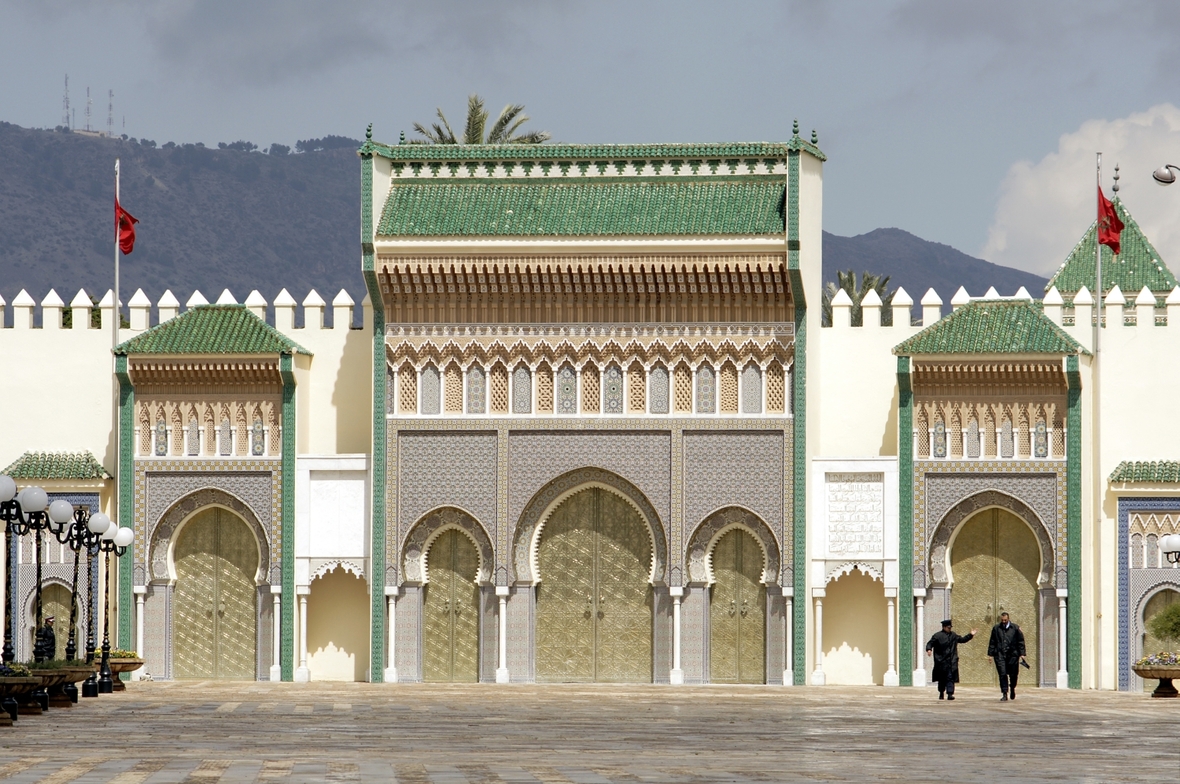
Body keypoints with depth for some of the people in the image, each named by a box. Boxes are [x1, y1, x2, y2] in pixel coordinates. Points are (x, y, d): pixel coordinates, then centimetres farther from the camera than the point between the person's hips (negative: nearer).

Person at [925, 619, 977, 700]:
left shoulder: (953, 635, 13)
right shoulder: (937, 636, -2)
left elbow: (962, 639, 26)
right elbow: (930, 643, -4)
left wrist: (971, 635, 18)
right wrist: (929, 649, -25)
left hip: (952, 661, 2)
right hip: (942, 662, -2)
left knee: (951, 678, -9)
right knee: (942, 678, 7)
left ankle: (950, 694, -12)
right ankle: (941, 693, 26)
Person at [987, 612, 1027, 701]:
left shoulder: (1015, 628, 4)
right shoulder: (996, 628, 8)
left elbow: (1021, 642, 5)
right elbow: (992, 642, 12)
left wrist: (1022, 654, -1)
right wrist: (990, 654, 8)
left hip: (1012, 654, 0)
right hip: (1000, 654, 0)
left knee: (1013, 674, 7)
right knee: (1002, 674, -8)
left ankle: (1012, 689, 36)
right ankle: (1004, 695, -6)